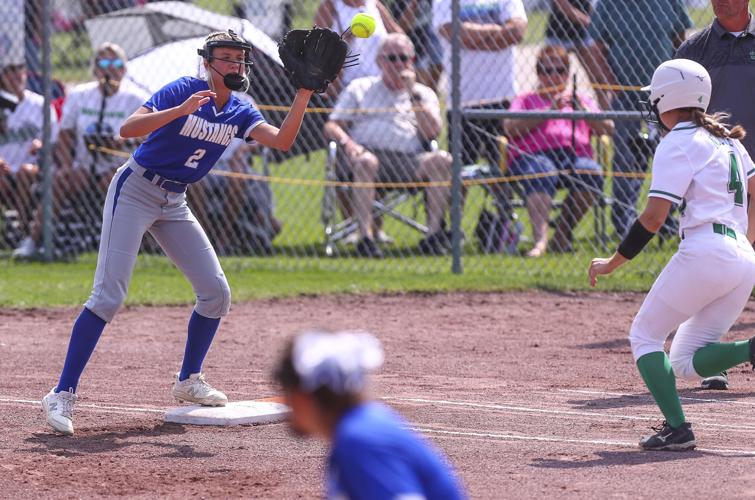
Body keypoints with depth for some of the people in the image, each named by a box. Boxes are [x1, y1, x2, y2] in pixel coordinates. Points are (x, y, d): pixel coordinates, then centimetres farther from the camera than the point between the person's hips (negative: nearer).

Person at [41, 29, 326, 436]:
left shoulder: (240, 115, 2)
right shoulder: (182, 90, -16)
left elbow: (282, 141, -13)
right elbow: (127, 129, -26)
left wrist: (304, 93, -23)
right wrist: (181, 110, -37)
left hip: (174, 203, 7)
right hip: (135, 192, -7)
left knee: (216, 292, 4)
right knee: (108, 296, -15)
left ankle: (188, 380, 23)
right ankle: (62, 395, -14)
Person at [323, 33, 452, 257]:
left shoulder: (424, 94, 25)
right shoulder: (360, 88, 23)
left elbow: (432, 132, 6)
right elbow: (331, 126, 14)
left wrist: (413, 93, 3)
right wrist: (346, 142, -9)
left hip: (409, 160, 2)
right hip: (368, 150, -1)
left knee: (443, 160, -28)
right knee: (366, 162, -38)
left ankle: (433, 235, -27)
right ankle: (366, 237, -41)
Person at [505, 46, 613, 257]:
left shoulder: (581, 99, 32)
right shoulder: (525, 100, 27)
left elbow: (607, 129, 17)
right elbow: (510, 128, 4)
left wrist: (583, 111, -1)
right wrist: (549, 111, -3)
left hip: (575, 155, 2)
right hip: (533, 155, -2)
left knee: (591, 174, -33)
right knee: (541, 176, -39)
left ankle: (562, 234, -21)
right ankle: (540, 240, -55)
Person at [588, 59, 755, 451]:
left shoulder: (678, 143, -4)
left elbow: (653, 217, -10)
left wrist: (612, 263, -2)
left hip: (704, 252, -8)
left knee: (644, 336, 7)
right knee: (686, 361, 13)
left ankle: (676, 428, -9)